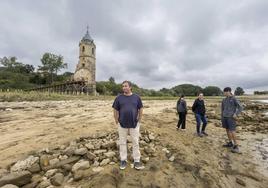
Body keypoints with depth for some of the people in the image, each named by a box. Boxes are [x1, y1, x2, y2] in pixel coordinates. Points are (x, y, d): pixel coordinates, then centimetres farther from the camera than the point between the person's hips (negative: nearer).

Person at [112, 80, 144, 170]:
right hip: (122, 124, 1)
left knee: (135, 142, 10)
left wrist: (139, 121, 3)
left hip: (134, 124, 0)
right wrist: (117, 122, -1)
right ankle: (123, 160, 31)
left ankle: (137, 161, 26)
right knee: (122, 142, 13)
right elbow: (115, 111, 2)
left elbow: (140, 109, 5)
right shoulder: (119, 98, -2)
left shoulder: (136, 97, -1)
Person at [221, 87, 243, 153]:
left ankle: (236, 146, 1)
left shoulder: (234, 99, -7)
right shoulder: (224, 100, 10)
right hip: (225, 117, 6)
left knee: (232, 131, -9)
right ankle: (230, 143, 24)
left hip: (231, 117, -6)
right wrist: (222, 117, 15)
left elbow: (240, 108, -9)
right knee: (227, 130, 12)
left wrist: (236, 114, -20)